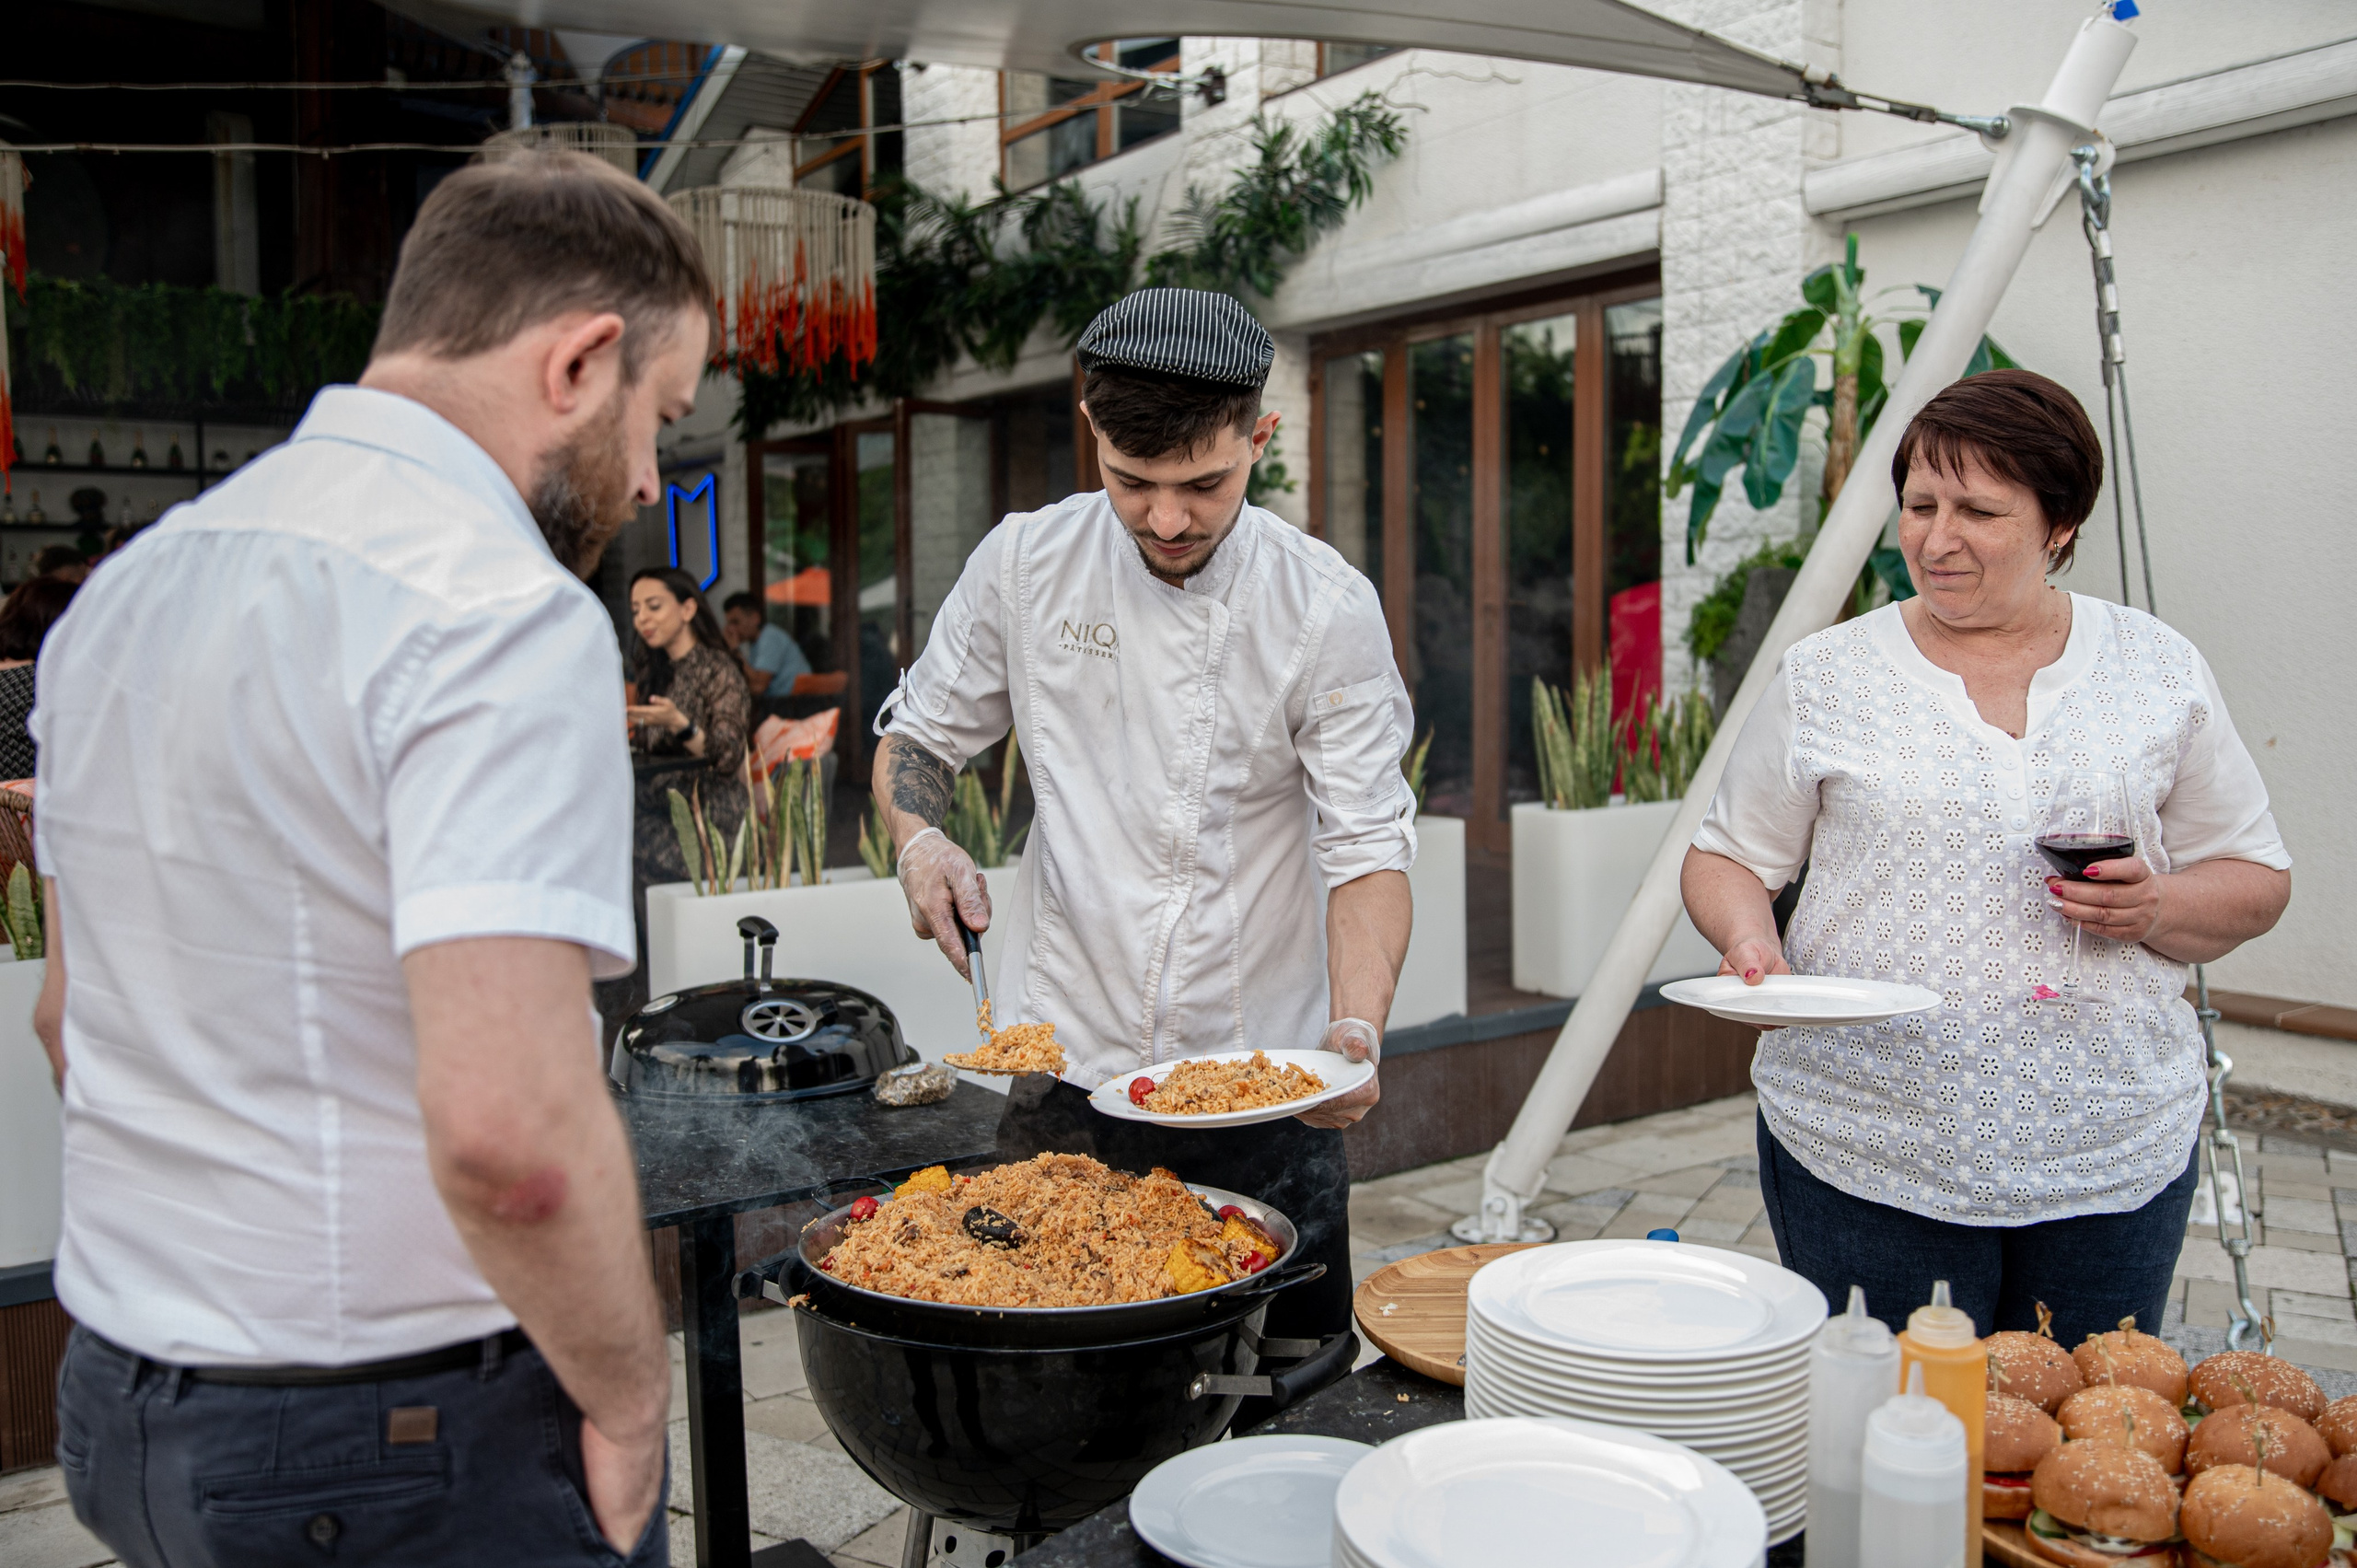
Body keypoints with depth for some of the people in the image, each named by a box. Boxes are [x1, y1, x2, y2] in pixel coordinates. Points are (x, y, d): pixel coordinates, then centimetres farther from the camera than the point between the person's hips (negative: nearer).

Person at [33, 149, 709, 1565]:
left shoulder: (127, 586, 7)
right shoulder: (496, 612, -22)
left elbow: (74, 1018, 15)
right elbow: (511, 1128, -30)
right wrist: (630, 1401, -14)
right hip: (406, 1447, -8)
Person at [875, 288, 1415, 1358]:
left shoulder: (1328, 609, -9)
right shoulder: (1023, 565, -4)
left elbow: (1367, 845, -9)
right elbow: (920, 735, 10)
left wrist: (1355, 1031, -25)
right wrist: (919, 840, -11)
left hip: (1265, 1095, 0)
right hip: (1065, 1072, 1)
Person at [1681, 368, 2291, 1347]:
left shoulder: (2160, 671, 4)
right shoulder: (1826, 677, 1)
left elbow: (2256, 880, 10)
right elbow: (1727, 856, 6)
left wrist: (2159, 908, -11)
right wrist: (1749, 935, -15)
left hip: (2115, 1154, 2)